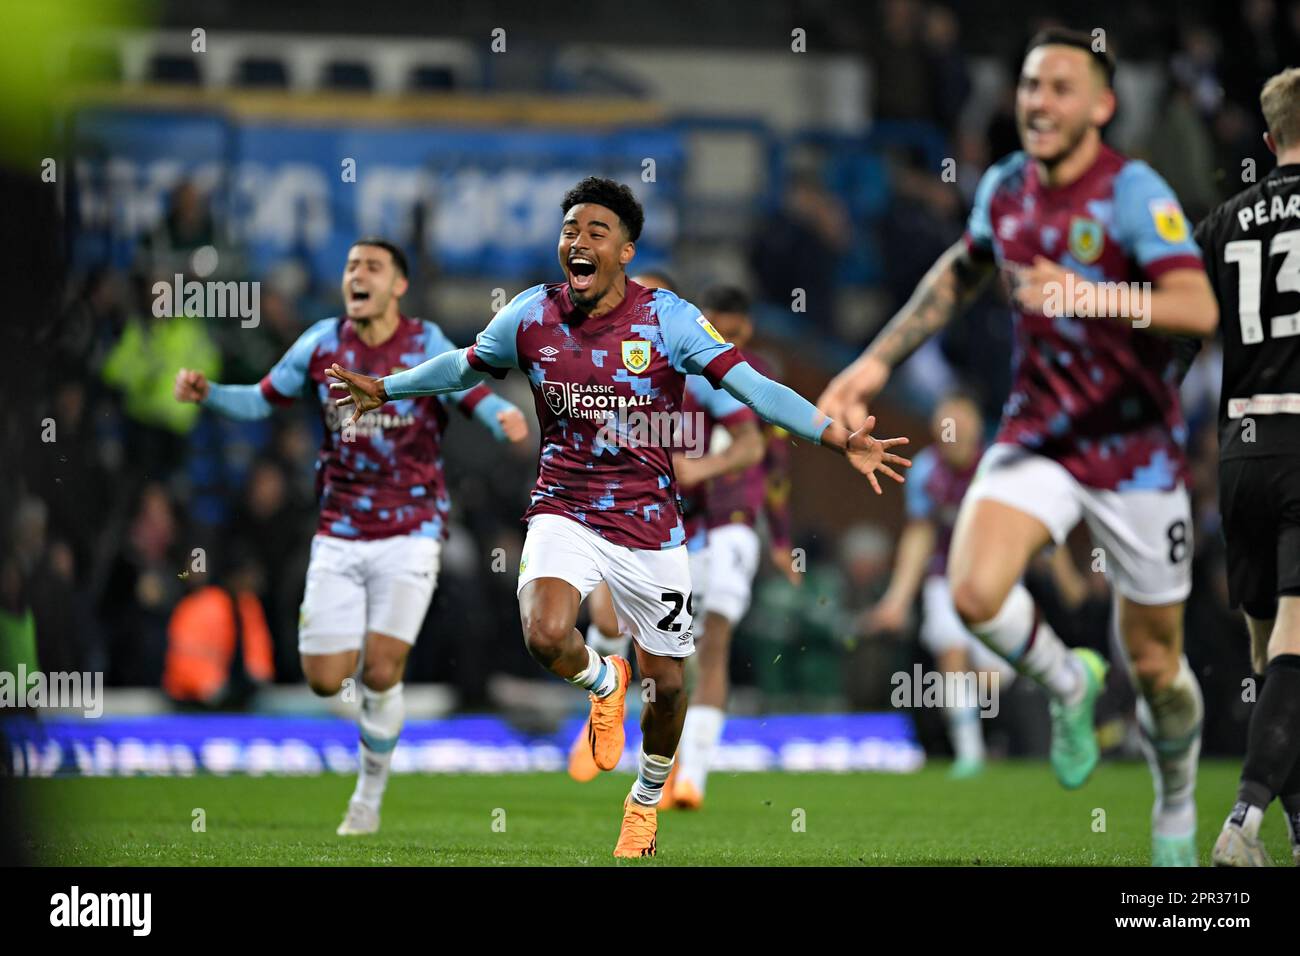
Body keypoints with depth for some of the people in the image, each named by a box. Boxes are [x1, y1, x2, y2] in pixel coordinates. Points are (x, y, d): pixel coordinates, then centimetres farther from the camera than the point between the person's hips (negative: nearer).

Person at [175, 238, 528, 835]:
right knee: (326, 679, -5)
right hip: (338, 536, 3)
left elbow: (477, 399, -15)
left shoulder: (427, 346, -5)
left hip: (410, 533, -2)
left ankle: (370, 795, 11)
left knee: (380, 674, -9)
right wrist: (207, 394, -8)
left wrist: (504, 418, -37)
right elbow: (263, 400, 10)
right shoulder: (322, 344, 2)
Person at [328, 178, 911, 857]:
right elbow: (465, 367, 17)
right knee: (546, 636, -28)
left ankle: (648, 796, 39)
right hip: (564, 513, 0)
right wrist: (386, 388, 26)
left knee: (667, 685, 7)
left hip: (650, 522, 0)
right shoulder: (532, 316, -3)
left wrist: (837, 438, -27)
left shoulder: (668, 319, -11)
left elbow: (753, 387, -16)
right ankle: (602, 682, 9)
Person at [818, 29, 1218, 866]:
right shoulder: (1004, 188, 1)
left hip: (1138, 448, -4)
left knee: (1154, 664, 5)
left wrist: (1089, 295, -47)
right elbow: (962, 273, 23)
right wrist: (879, 362, 18)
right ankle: (1067, 685, 10)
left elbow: (1198, 305, -32)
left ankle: (1177, 813, 33)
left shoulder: (1134, 193, -18)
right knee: (975, 591, -22)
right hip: (1038, 438, 4)